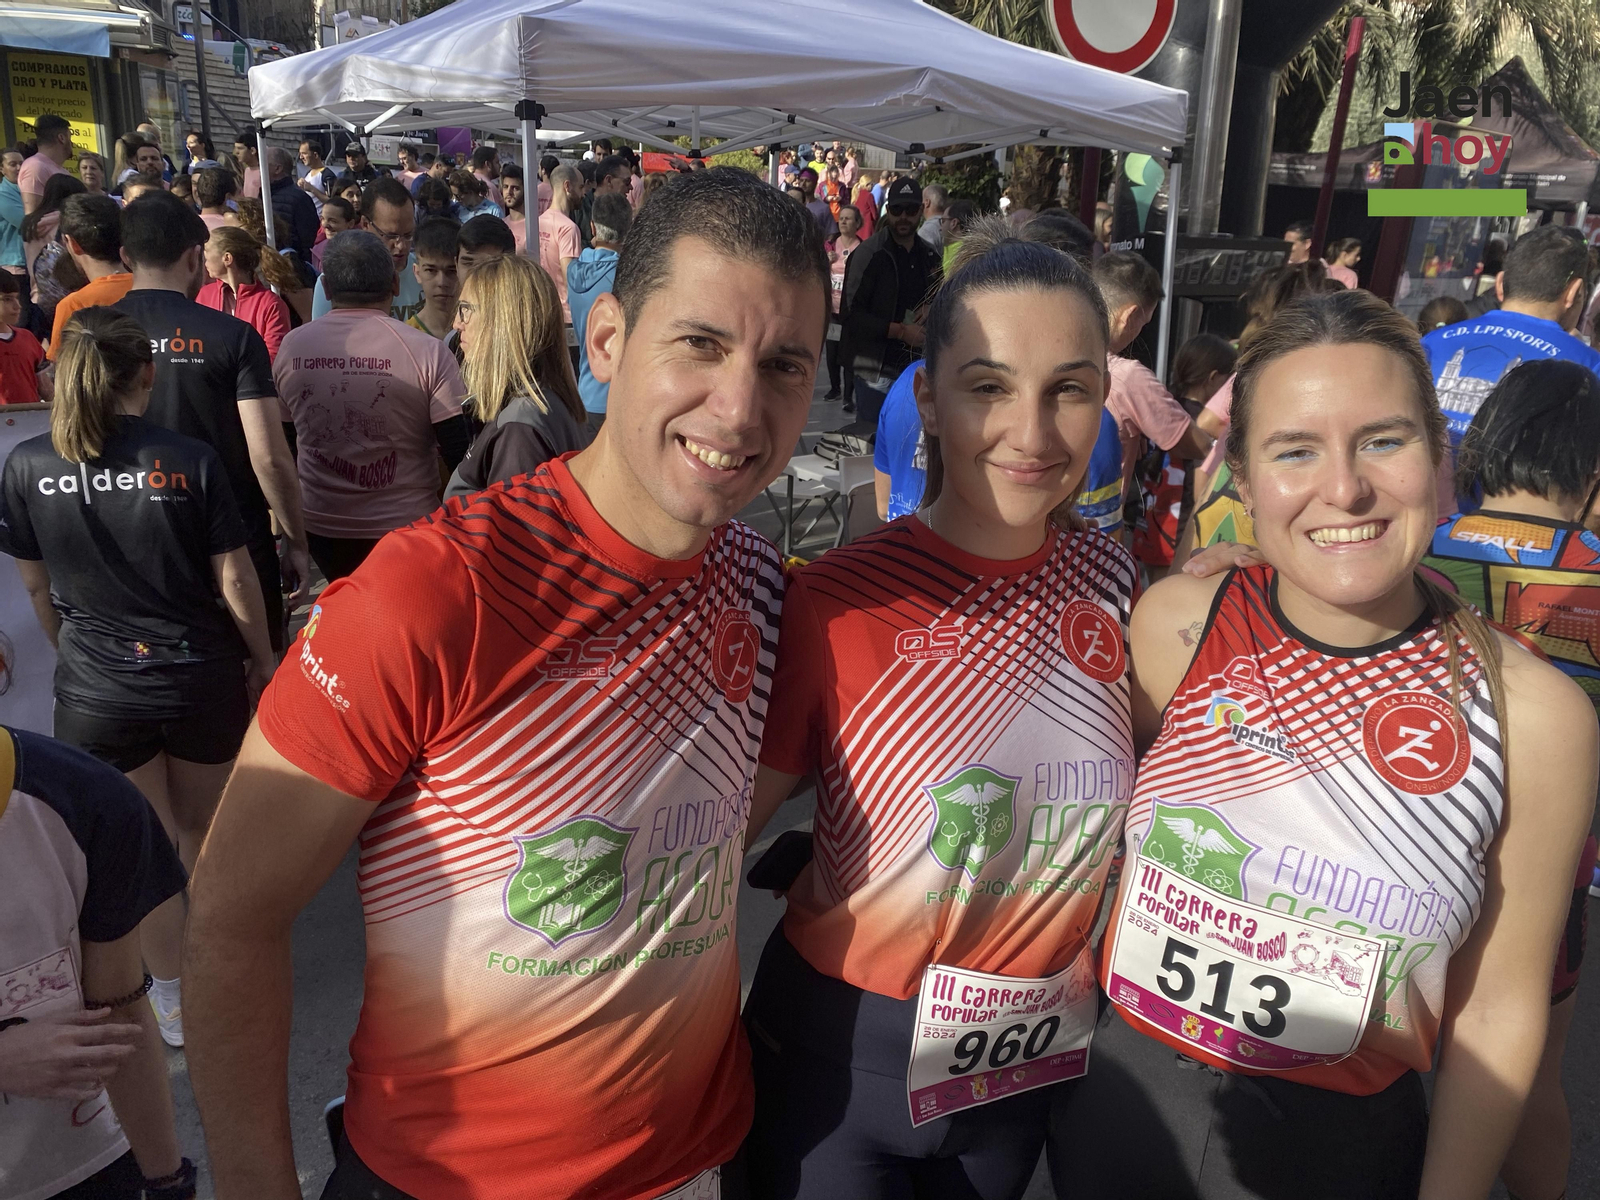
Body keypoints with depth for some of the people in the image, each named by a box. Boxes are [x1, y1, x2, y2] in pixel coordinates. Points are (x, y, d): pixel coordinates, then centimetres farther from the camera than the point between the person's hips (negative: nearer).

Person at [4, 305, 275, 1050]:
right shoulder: (189, 460, -12)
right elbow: (234, 578, -9)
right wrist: (262, 660, 6)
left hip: (96, 688, 1)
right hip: (199, 674, 0)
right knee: (201, 833, 21)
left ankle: (173, 1002, 28)